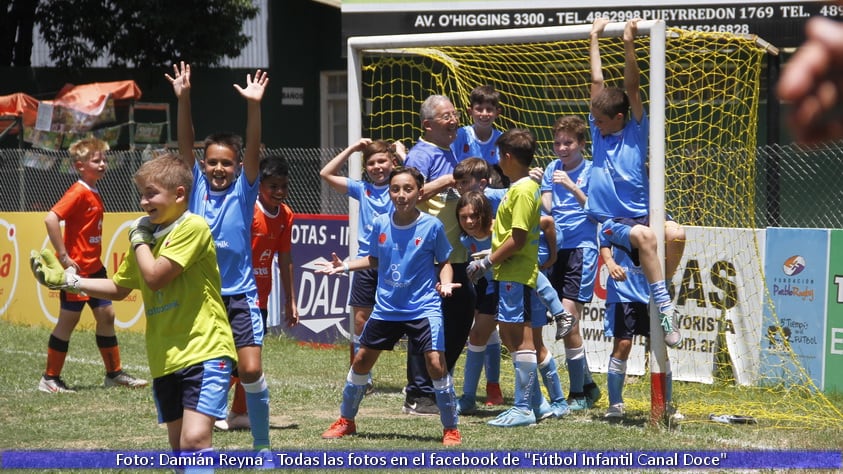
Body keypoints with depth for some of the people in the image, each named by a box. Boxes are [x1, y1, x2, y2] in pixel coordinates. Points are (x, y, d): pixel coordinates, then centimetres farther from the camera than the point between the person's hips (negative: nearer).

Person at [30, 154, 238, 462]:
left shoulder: (193, 227, -12)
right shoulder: (149, 237, 14)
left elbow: (154, 277, -19)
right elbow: (119, 288, 26)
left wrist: (139, 238, -2)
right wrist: (66, 280, 19)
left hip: (204, 352, -9)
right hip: (165, 359, 9)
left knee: (195, 439, -22)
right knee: (179, 445, 12)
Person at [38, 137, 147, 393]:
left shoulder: (94, 193, 11)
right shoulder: (79, 192, -17)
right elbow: (51, 219, -27)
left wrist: (96, 259, 14)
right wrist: (63, 257, -24)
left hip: (94, 267, 9)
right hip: (76, 267, -9)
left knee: (106, 315, 11)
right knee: (69, 320, -2)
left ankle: (114, 373, 19)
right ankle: (50, 378, 6)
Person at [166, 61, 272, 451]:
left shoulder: (243, 191, -1)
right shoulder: (197, 186, 3)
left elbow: (253, 151, -13)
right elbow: (185, 144, -7)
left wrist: (254, 106, -26)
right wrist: (183, 99, -20)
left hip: (239, 295, -2)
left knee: (251, 371, -9)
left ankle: (262, 444, 6)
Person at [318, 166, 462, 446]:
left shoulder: (432, 226, -9)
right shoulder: (380, 225, 0)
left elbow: (444, 262, 1)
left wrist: (445, 283, -18)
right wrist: (344, 266, 2)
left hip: (423, 308, -4)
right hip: (386, 308, 4)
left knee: (436, 363, -17)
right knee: (361, 360, 10)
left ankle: (451, 429, -2)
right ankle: (346, 421, 30)